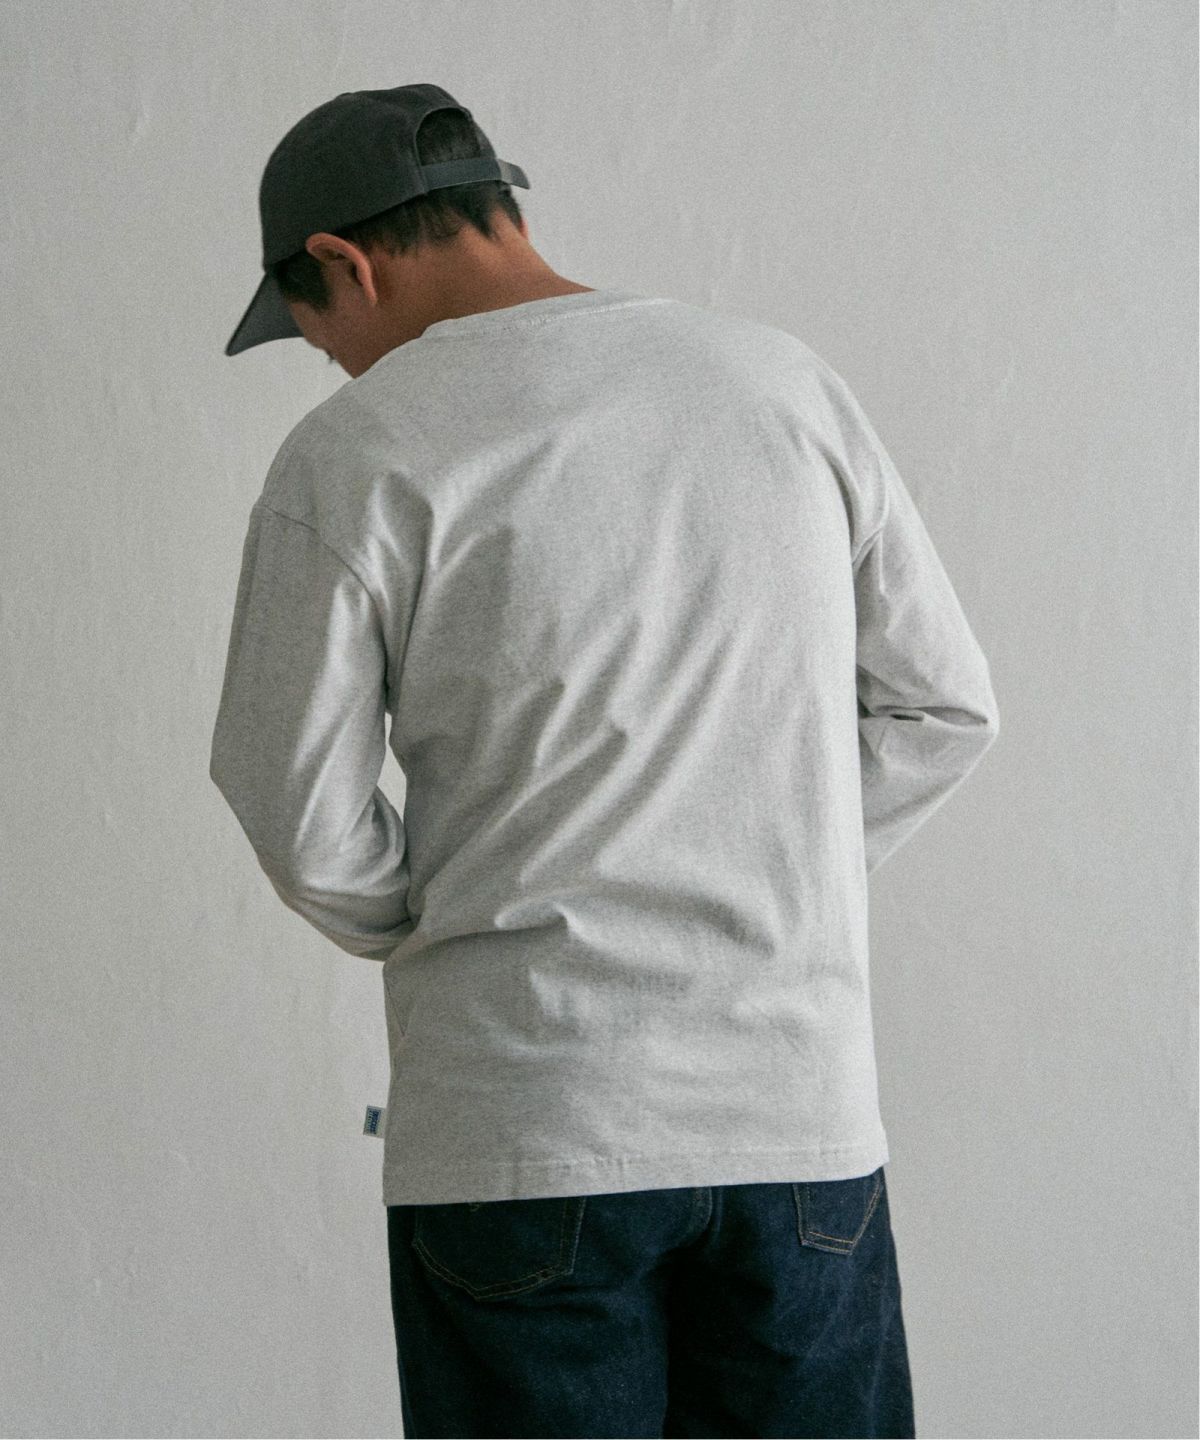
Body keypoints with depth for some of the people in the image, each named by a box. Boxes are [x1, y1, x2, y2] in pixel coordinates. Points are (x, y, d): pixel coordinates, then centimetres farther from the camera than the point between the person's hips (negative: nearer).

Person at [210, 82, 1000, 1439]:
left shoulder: (356, 450, -6)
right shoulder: (788, 380, 7)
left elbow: (299, 812, -6)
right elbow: (941, 709, 11)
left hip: (522, 1123, -3)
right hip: (804, 1101, 4)